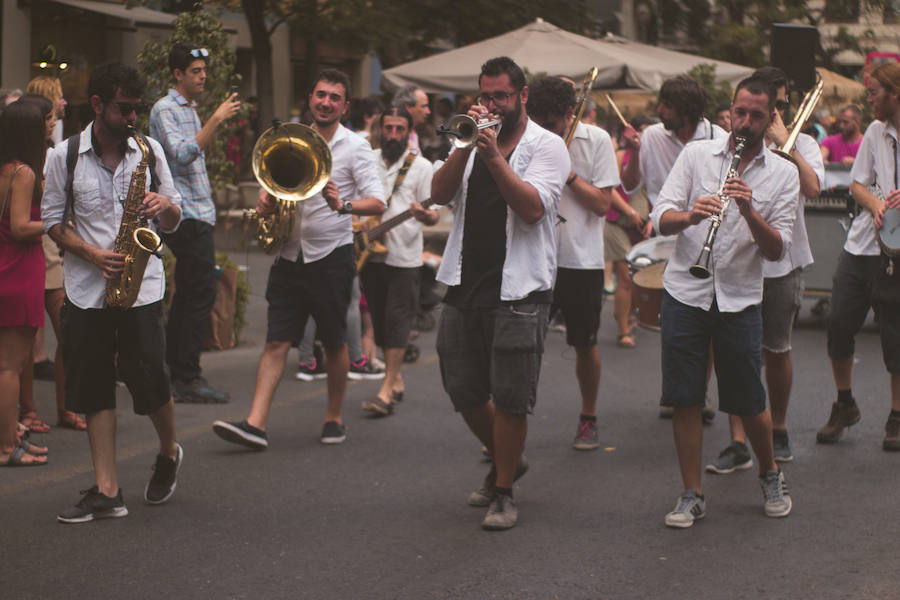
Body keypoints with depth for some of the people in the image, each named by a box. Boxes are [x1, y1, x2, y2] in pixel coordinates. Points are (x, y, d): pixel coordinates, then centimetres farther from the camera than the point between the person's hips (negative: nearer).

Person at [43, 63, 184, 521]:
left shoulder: (150, 150, 6)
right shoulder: (64, 157, 1)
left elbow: (173, 222, 13)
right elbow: (53, 221, 3)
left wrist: (166, 205, -10)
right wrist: (93, 254, -12)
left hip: (142, 286, 0)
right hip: (85, 290, 0)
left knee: (148, 378, -5)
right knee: (93, 387, 1)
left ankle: (169, 453, 25)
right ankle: (107, 491, 6)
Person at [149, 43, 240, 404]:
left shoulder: (190, 110, 21)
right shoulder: (165, 109, -9)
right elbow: (182, 154, -24)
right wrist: (216, 120, -25)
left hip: (196, 212, 10)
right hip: (186, 215, -10)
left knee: (187, 294, 12)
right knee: (201, 294, -12)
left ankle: (173, 373, 18)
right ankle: (188, 378, -10)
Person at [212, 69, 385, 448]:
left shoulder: (354, 147, -3)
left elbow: (377, 202, -13)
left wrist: (343, 204, -33)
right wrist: (267, 201, -1)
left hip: (331, 256, -4)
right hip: (290, 254, 4)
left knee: (335, 343, 7)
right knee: (277, 341, -4)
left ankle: (334, 418, 22)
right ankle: (255, 424, -11)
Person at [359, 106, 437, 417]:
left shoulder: (421, 166, 0)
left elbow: (433, 214, -4)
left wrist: (425, 215, -27)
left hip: (404, 256, -4)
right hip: (370, 254, 4)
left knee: (397, 320, -8)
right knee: (380, 320, 9)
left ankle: (387, 391, -9)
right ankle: (396, 379, 23)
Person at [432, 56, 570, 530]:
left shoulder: (546, 145, -1)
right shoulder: (472, 141, 14)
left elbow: (532, 207, -16)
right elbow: (439, 194, 0)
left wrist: (494, 156, -20)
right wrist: (467, 145, -10)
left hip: (519, 290, -5)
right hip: (465, 284, 6)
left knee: (510, 398, -3)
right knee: (464, 393, 11)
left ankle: (503, 491, 10)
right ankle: (505, 461, 35)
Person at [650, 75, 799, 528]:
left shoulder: (783, 174, 3)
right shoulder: (696, 154, 4)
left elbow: (777, 249, -5)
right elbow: (660, 218, -3)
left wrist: (749, 211, -21)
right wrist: (690, 214, -25)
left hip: (740, 299, 0)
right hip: (686, 293, 1)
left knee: (749, 403, 4)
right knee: (684, 400, 0)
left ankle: (770, 475, 31)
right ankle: (692, 496, 12)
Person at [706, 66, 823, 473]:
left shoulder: (802, 145, 5)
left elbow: (812, 188, -14)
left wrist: (783, 141, -14)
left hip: (782, 261, 1)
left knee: (776, 351, 10)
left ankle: (778, 431, 29)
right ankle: (738, 444, -5)